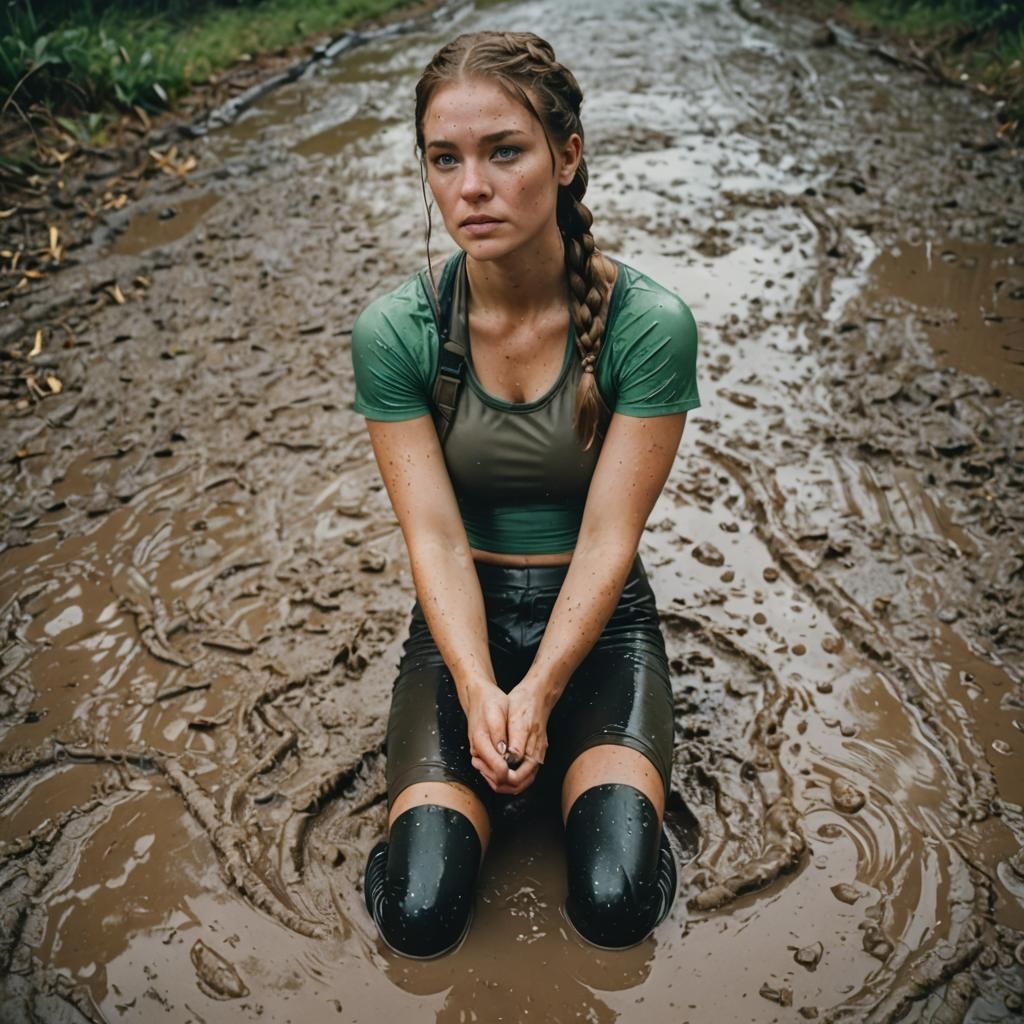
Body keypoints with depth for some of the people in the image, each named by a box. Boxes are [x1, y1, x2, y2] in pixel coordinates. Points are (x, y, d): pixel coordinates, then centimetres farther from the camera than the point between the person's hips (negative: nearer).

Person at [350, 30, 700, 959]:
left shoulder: (649, 324, -16)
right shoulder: (394, 332, -12)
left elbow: (608, 540, -15)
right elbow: (435, 538, -14)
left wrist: (538, 692, -24)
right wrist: (479, 693, -26)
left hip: (598, 619, 0)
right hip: (461, 622, 1)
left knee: (617, 905, -19)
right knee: (420, 917, -15)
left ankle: (603, 782, 14)